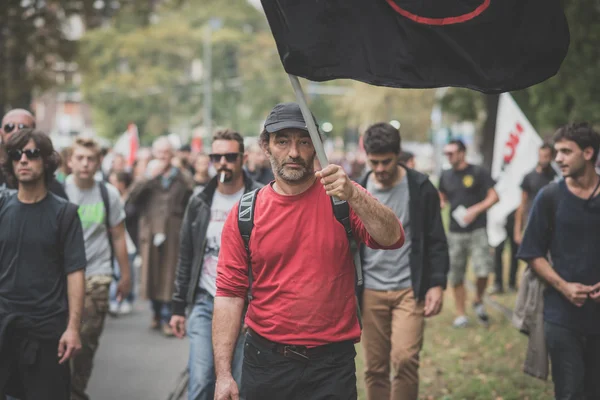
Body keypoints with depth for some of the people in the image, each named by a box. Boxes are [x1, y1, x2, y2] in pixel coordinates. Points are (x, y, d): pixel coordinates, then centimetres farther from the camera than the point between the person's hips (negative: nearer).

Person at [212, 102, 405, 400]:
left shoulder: (341, 198, -1)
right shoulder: (245, 215, 0)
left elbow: (392, 239, -14)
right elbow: (230, 294, -2)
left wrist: (353, 195, -30)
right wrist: (223, 374, -7)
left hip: (333, 364, -1)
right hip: (265, 362, 1)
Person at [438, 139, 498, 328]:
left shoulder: (478, 173, -1)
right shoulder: (446, 176, 12)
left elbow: (493, 197, -3)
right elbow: (442, 198, 22)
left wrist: (475, 210, -15)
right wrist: (439, 204, -2)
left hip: (477, 229, -4)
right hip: (455, 232, 4)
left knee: (483, 271, -15)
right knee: (456, 276, 5)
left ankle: (478, 301, 12)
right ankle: (461, 314, 15)